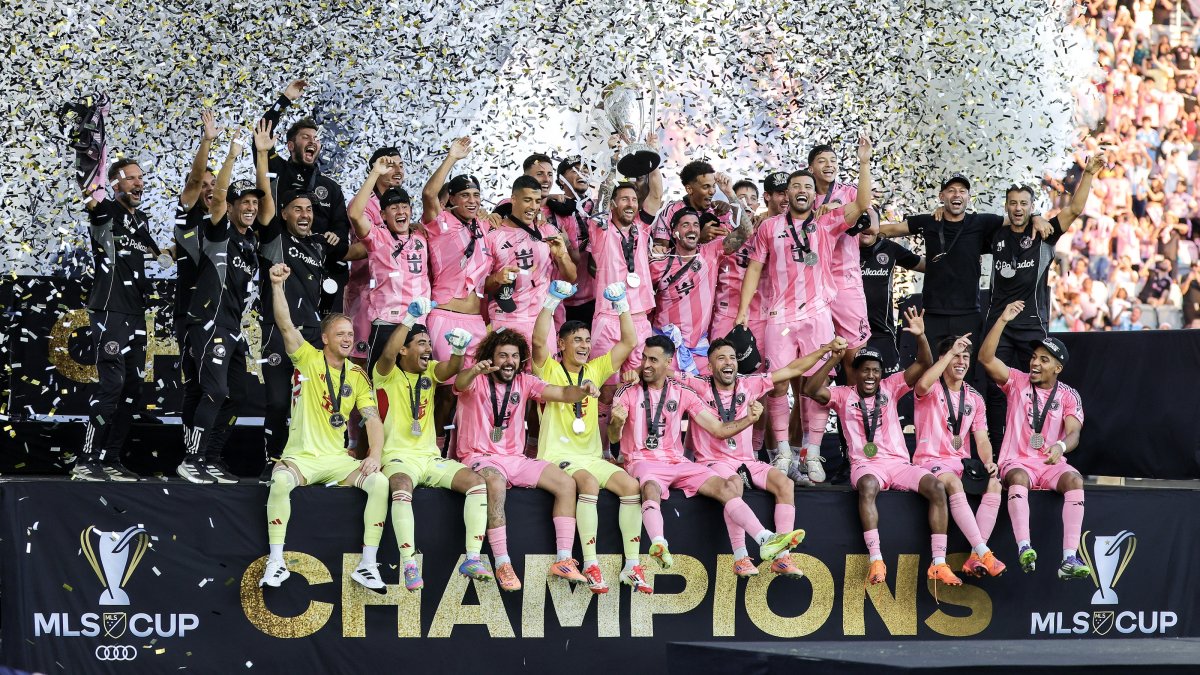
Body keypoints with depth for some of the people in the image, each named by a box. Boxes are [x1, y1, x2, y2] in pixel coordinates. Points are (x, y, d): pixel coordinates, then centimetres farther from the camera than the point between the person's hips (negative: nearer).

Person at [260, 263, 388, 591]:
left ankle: (368, 564, -18)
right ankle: (276, 561, -27)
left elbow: (373, 418, 4)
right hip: (301, 456, -3)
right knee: (281, 481, -35)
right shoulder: (309, 359, 1)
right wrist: (278, 284, -25)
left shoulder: (357, 375, 8)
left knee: (379, 482, -23)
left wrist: (375, 455, -12)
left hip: (338, 459, 3)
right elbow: (285, 325, -13)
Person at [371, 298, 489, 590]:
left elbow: (452, 369, -8)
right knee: (402, 488, -38)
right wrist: (409, 319, -32)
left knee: (476, 481, -18)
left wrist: (458, 349, -30)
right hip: (398, 457, -5)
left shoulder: (429, 373, 13)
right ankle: (409, 564, -41)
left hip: (431, 457, 5)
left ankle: (473, 558, -20)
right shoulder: (387, 374, 0)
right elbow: (387, 354, -23)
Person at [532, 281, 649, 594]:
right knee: (589, 483, -35)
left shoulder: (594, 370, 14)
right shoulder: (550, 371, 1)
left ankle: (632, 565, -18)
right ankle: (590, 565, -35)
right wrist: (552, 301, -23)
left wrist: (621, 304, 3)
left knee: (631, 485, -19)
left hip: (591, 456, 5)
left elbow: (629, 342, 11)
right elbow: (539, 340, -19)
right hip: (557, 456, -5)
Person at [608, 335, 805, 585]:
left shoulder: (682, 393, 9)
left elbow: (719, 430, 8)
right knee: (651, 488, -38)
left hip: (678, 462, 4)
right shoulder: (629, 393, 1)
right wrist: (616, 423, -31)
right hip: (643, 461, -4)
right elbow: (613, 438, -7)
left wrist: (749, 419, -9)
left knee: (724, 486, -17)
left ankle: (767, 540, -28)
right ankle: (658, 544, -63)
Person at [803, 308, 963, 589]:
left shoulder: (890, 387, 14)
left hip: (899, 463, 3)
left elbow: (925, 364, 6)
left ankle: (938, 564, -27)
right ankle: (876, 560, -42)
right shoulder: (843, 395, 10)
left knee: (937, 487, -24)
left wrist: (921, 336, -13)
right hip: (866, 466, -3)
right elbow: (810, 390, -7)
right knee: (867, 487, -40)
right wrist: (832, 360, -19)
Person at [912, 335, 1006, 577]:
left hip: (961, 463, 5)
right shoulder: (932, 389, 0)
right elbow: (922, 385, -28)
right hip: (930, 461, -5)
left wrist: (988, 462, -13)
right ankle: (984, 553, -41)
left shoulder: (974, 399, 15)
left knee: (994, 485, -24)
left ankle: (975, 558, -28)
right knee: (954, 484, -37)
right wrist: (951, 351, -23)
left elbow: (982, 440, 10)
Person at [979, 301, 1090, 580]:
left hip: (1051, 463, 1)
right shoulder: (1017, 382, 6)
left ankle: (1069, 559, -41)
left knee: (1074, 480, -31)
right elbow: (986, 358, -8)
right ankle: (1024, 547, -52)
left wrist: (1060, 447, -33)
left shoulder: (1069, 396, 6)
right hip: (1017, 461, -1)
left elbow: (1073, 434, -8)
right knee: (1018, 478, -37)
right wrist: (1002, 321, -16)